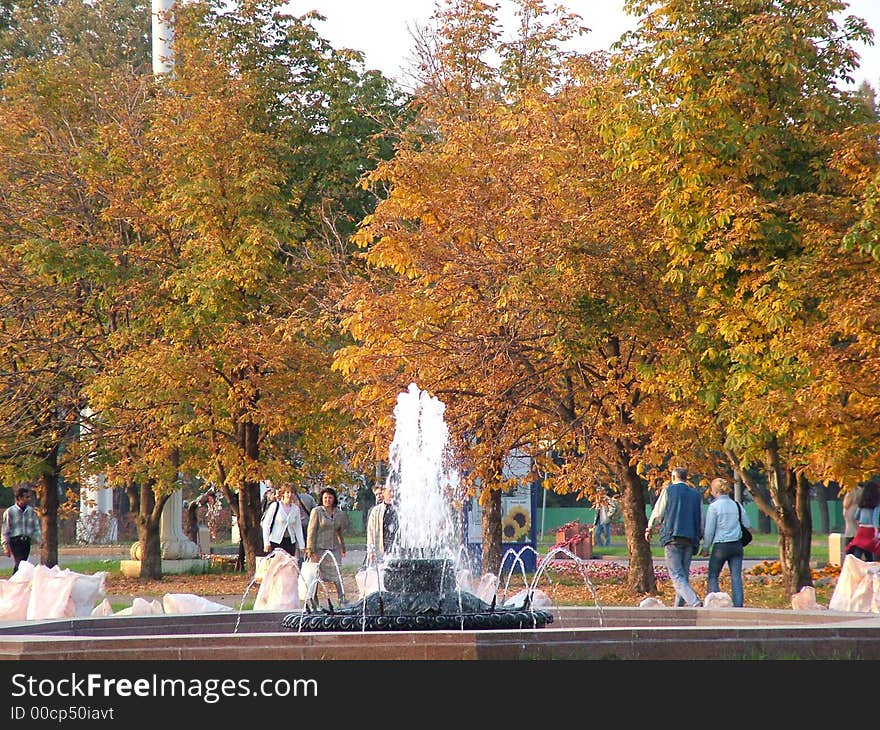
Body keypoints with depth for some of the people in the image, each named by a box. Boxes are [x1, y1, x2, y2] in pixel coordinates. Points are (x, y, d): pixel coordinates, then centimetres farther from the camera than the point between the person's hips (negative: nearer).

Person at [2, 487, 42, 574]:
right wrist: (6, 546, -6)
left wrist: (38, 540, 3)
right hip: (15, 541, -4)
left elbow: (36, 528, 14)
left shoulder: (31, 511, 7)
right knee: (19, 563, -16)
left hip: (26, 541, 4)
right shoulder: (10, 512, -5)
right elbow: (5, 531, -2)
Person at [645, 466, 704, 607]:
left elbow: (658, 513, 6)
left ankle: (695, 602, -30)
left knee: (677, 576, -11)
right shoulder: (696, 495, 16)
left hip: (672, 537, -5)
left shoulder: (668, 490, 4)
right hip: (690, 540, 5)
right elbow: (701, 520, 17)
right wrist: (698, 538, 28)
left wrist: (649, 529, 22)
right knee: (684, 576, 13)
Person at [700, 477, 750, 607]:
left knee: (712, 577, 6)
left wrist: (705, 548, 4)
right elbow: (747, 524, 11)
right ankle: (738, 605, -3)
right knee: (736, 577, 4)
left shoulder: (714, 506, -7)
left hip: (721, 546, -4)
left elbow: (709, 530, -6)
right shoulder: (737, 506, 6)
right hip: (737, 545, 4)